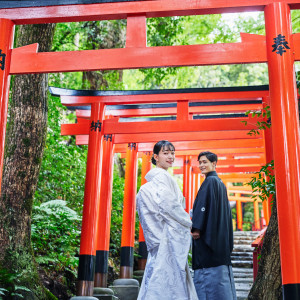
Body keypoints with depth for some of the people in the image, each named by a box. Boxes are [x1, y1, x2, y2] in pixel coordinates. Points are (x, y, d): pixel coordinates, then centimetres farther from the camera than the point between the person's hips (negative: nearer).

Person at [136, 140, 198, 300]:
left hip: (160, 237, 10)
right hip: (168, 234, -10)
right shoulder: (162, 176, -11)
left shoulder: (151, 181, 18)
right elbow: (170, 206, -18)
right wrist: (189, 224, -5)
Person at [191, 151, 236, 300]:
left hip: (209, 231, -10)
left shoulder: (210, 181, -8)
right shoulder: (220, 183, 19)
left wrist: (196, 228, -19)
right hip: (221, 237, 10)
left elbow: (203, 204, -18)